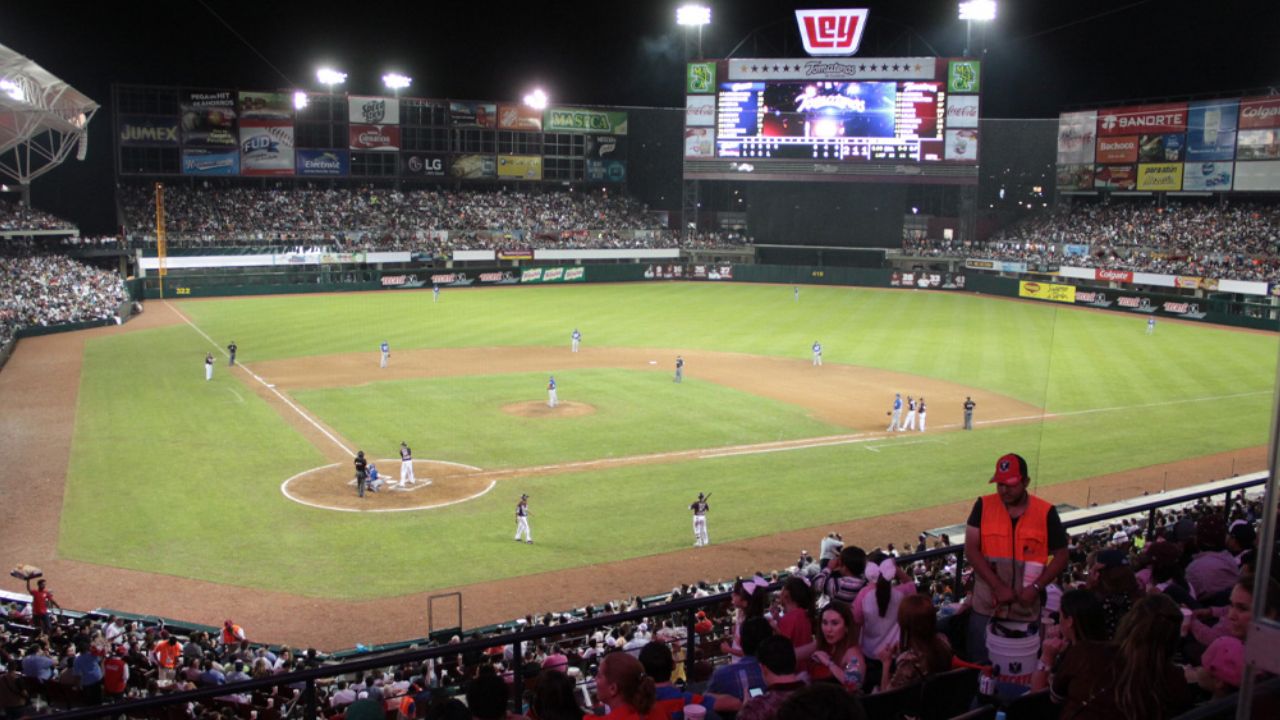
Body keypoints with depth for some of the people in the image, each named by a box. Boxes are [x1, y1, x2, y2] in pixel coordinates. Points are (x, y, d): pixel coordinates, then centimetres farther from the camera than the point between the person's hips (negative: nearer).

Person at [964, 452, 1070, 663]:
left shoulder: (1046, 512, -4)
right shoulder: (983, 506, -3)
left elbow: (1061, 556, 1)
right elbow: (971, 549, -8)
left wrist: (1036, 587, -13)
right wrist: (998, 587, -16)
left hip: (1026, 611, 0)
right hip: (985, 609, 1)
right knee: (980, 667, 9)